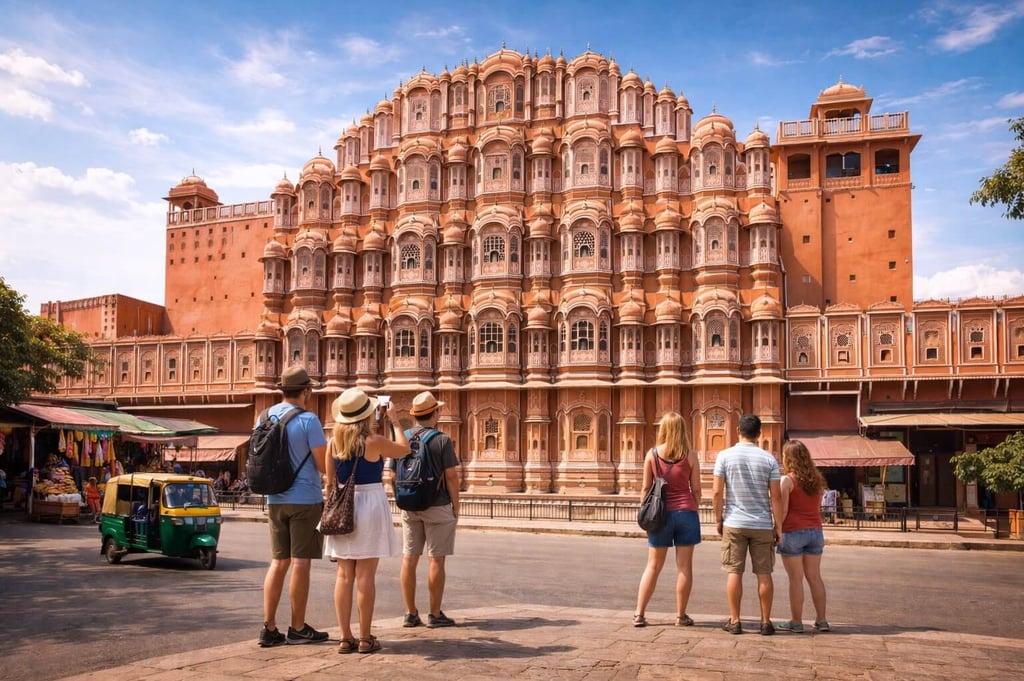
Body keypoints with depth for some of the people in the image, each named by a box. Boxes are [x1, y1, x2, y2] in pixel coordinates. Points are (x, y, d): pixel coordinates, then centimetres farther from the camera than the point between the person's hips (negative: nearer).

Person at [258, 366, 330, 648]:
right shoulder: (308, 420, -14)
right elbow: (324, 465, -14)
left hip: (275, 500, 6)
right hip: (305, 499, -6)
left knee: (278, 562, 11)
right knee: (301, 563, 1)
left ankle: (269, 627, 11)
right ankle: (298, 629, 9)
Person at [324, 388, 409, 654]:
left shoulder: (334, 442, 3)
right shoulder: (374, 442, -10)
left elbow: (330, 482, 8)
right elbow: (404, 449, 7)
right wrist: (392, 422, 18)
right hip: (370, 503, -5)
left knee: (344, 575, 7)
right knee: (365, 575, -1)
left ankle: (345, 637, 11)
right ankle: (365, 638, 5)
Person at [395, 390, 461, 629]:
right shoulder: (442, 441, -13)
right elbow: (451, 476, -13)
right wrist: (456, 505, -2)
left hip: (409, 507, 5)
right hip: (437, 506, -5)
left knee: (409, 558, 8)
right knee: (436, 560, 2)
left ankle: (411, 613, 13)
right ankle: (435, 614, 7)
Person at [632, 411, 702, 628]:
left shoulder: (652, 454, -1)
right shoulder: (690, 456, -2)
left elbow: (646, 489, 1)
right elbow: (696, 489, 1)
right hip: (686, 512, -1)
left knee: (653, 566, 9)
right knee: (684, 566, 6)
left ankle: (639, 614, 8)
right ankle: (681, 615, 10)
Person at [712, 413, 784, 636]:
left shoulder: (725, 456, -3)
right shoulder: (768, 459, -1)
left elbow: (718, 492, -4)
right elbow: (775, 496, -3)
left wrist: (718, 519, 7)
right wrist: (778, 526, 3)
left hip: (734, 523, -1)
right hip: (762, 524, 1)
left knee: (734, 572, 4)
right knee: (764, 573, 7)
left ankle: (734, 621, 7)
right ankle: (766, 622, 12)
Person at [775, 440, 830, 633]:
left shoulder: (787, 480, -10)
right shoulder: (816, 479, 10)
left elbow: (783, 510, -13)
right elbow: (817, 507, 16)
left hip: (793, 532, -6)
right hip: (815, 531, 6)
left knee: (796, 578, -1)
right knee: (814, 576, 11)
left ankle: (796, 622, 4)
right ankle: (821, 620, 13)